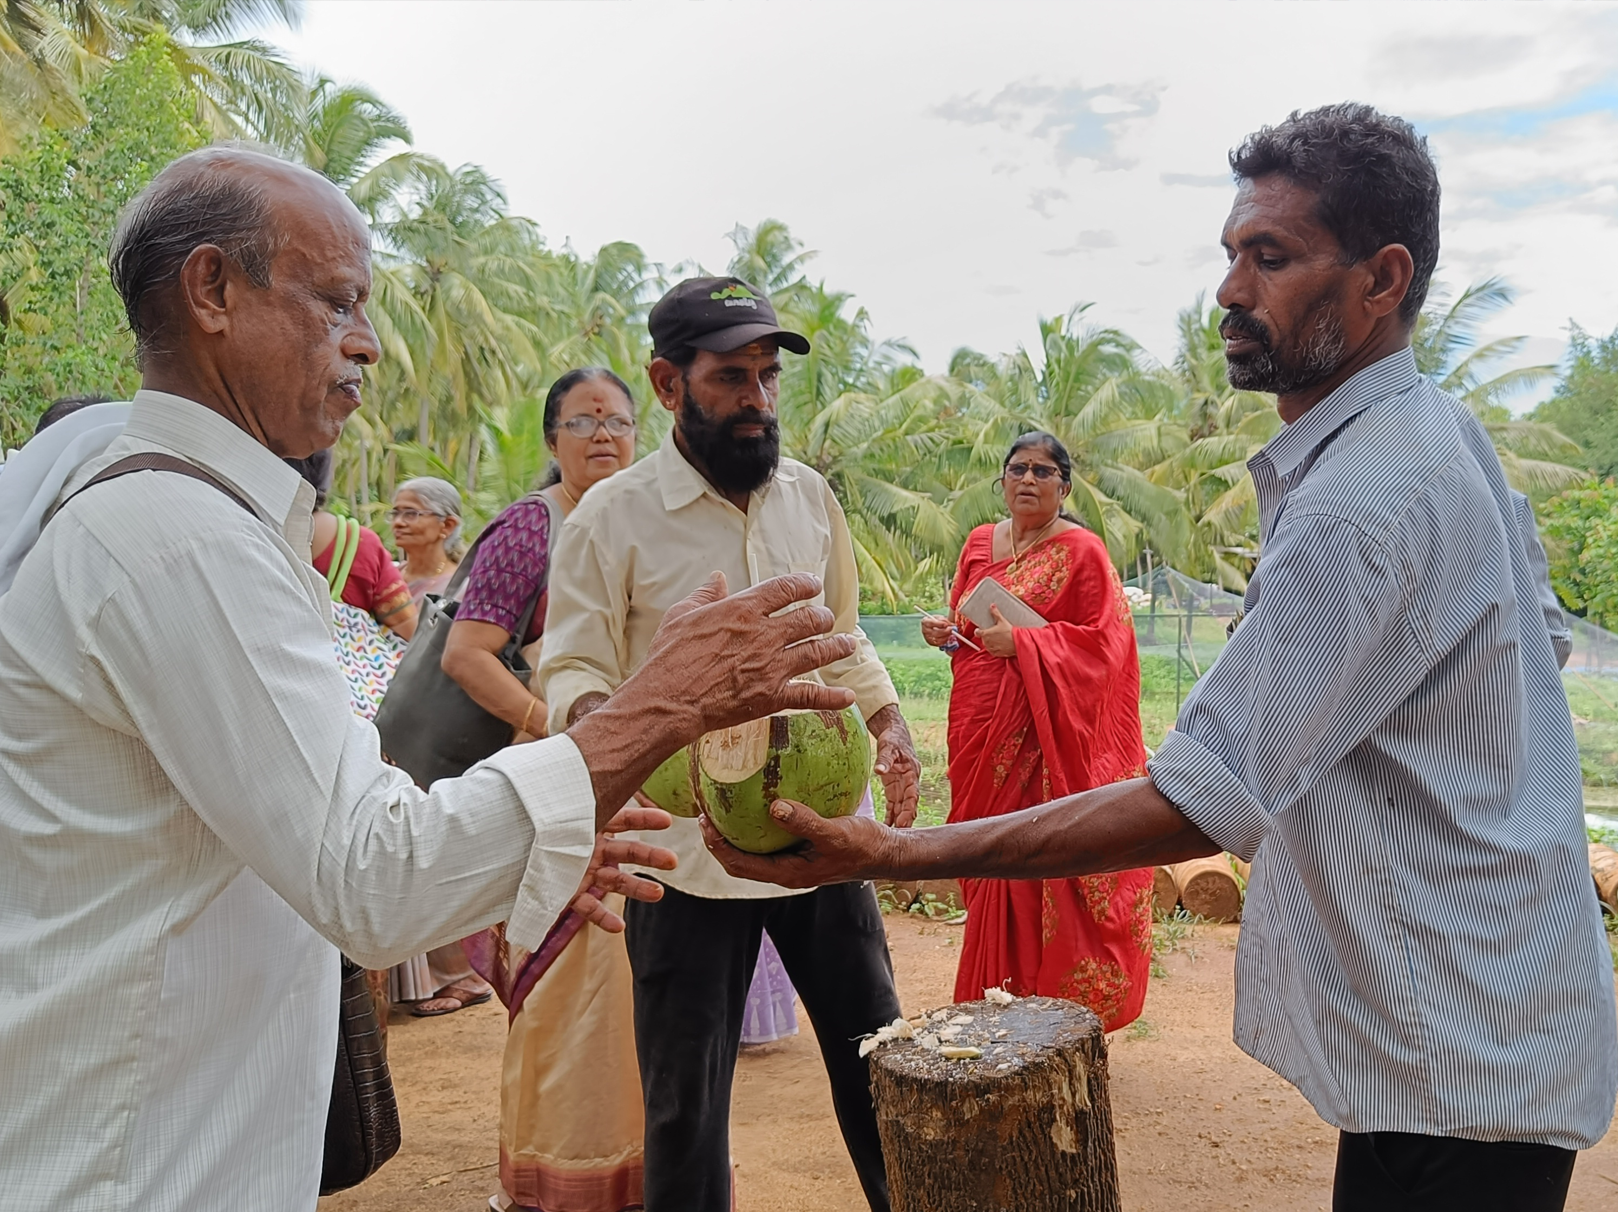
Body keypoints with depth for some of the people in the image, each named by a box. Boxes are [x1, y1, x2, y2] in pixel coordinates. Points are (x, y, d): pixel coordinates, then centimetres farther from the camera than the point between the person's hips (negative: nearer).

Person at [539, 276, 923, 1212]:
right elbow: (573, 668, -6)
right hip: (688, 847, -4)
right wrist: (597, 722, -28)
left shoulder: (810, 496, 7)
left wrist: (888, 722, 3)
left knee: (877, 1059, 17)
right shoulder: (612, 519, -7)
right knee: (687, 1096, 11)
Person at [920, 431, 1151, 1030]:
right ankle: (997, 997, 22)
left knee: (1037, 865, -5)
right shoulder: (980, 543, 13)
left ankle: (1050, 998, 9)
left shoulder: (1082, 552, -6)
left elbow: (1103, 642, -11)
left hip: (1042, 732, -5)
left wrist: (1020, 643, -20)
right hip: (982, 730, 6)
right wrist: (947, 634, 0)